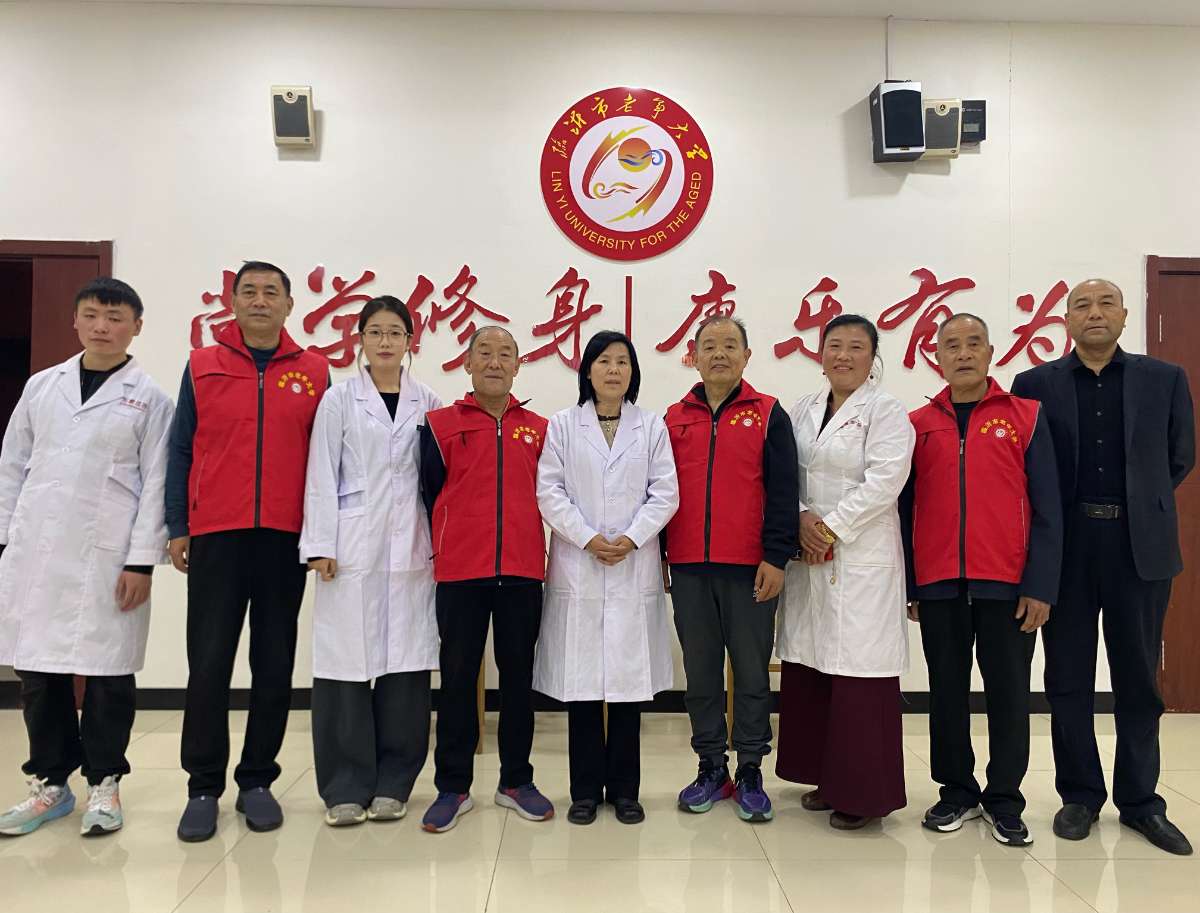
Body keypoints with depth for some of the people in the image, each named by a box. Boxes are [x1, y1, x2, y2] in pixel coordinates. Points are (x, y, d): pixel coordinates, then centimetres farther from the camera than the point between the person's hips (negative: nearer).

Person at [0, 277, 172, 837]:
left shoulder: (149, 399, 1)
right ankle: (50, 782, 24)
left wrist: (142, 560, -9)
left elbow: (156, 485, -3)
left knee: (107, 674, 2)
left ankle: (104, 784, 18)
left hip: (108, 556, -3)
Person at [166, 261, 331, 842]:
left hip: (286, 537, 1)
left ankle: (257, 781, 20)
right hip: (215, 535, 0)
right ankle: (203, 787, 15)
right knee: (209, 662, 1)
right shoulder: (202, 366, 7)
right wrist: (176, 527, 2)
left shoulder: (315, 373, 6)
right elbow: (181, 450, 7)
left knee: (275, 663, 7)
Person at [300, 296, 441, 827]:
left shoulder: (428, 403, 10)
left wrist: (439, 543, 4)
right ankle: (346, 788, 12)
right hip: (352, 544, -1)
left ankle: (392, 782, 16)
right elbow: (322, 476, 1)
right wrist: (320, 546, -6)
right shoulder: (340, 399, 5)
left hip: (410, 547, 2)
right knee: (346, 664, -1)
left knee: (406, 664, 3)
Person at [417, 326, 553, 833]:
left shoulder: (539, 430, 9)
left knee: (518, 676, 9)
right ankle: (453, 786, 17)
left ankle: (516, 781, 22)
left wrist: (536, 552, 9)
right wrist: (443, 549, 7)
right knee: (458, 678, 5)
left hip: (523, 572, 2)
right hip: (458, 573, -1)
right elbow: (429, 495, 6)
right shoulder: (440, 425, 4)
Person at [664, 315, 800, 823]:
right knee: (700, 671, 10)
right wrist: (657, 556, 9)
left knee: (751, 670, 6)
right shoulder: (675, 418, 9)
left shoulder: (768, 414, 2)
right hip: (688, 569, 3)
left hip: (750, 569, -2)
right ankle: (711, 769, 22)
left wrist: (776, 557, -9)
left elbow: (783, 492, -3)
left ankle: (750, 773, 18)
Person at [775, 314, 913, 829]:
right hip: (807, 555, 6)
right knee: (809, 665, 8)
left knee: (859, 671, -4)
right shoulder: (804, 409, 15)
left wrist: (831, 529, -13)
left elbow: (884, 480, -14)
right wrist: (802, 519, -6)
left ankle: (865, 793, 10)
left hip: (862, 558, -6)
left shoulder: (885, 411, -3)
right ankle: (827, 778, 23)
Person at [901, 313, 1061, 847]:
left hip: (1007, 586, -1)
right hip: (939, 586, 1)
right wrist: (907, 586, 4)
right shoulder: (918, 425, 5)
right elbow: (904, 511, 7)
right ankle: (957, 792, 25)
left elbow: (1047, 509, 0)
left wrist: (1040, 586, -6)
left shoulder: (1025, 417, 2)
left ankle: (1004, 801, 22)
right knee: (947, 692, 10)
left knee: (1008, 693, 7)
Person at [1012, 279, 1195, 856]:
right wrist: (1060, 514, 4)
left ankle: (1140, 801, 23)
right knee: (1069, 678, 7)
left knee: (1138, 678, 9)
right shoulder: (1035, 385, 3)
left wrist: (1138, 505, 11)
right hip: (1065, 547, 0)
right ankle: (1080, 795, 21)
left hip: (1140, 546, 1)